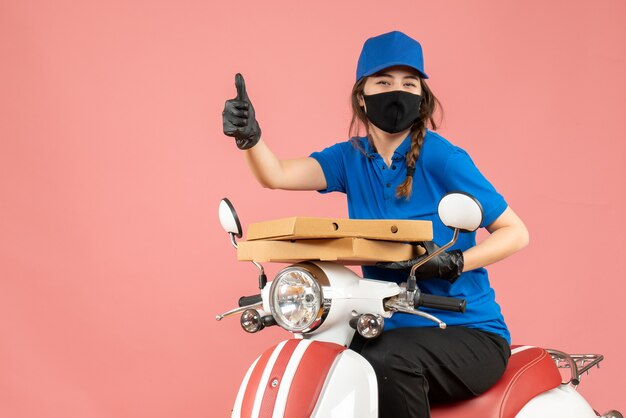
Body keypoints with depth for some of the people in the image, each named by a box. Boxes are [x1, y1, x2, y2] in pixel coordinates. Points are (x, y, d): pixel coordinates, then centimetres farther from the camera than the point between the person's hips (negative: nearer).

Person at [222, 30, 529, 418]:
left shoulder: (442, 158, -12)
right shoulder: (351, 158, 5)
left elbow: (517, 233, -9)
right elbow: (276, 175, -8)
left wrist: (453, 263, -25)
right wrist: (249, 134, -28)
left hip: (470, 334, -5)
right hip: (391, 328, 5)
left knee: (387, 360, -33)